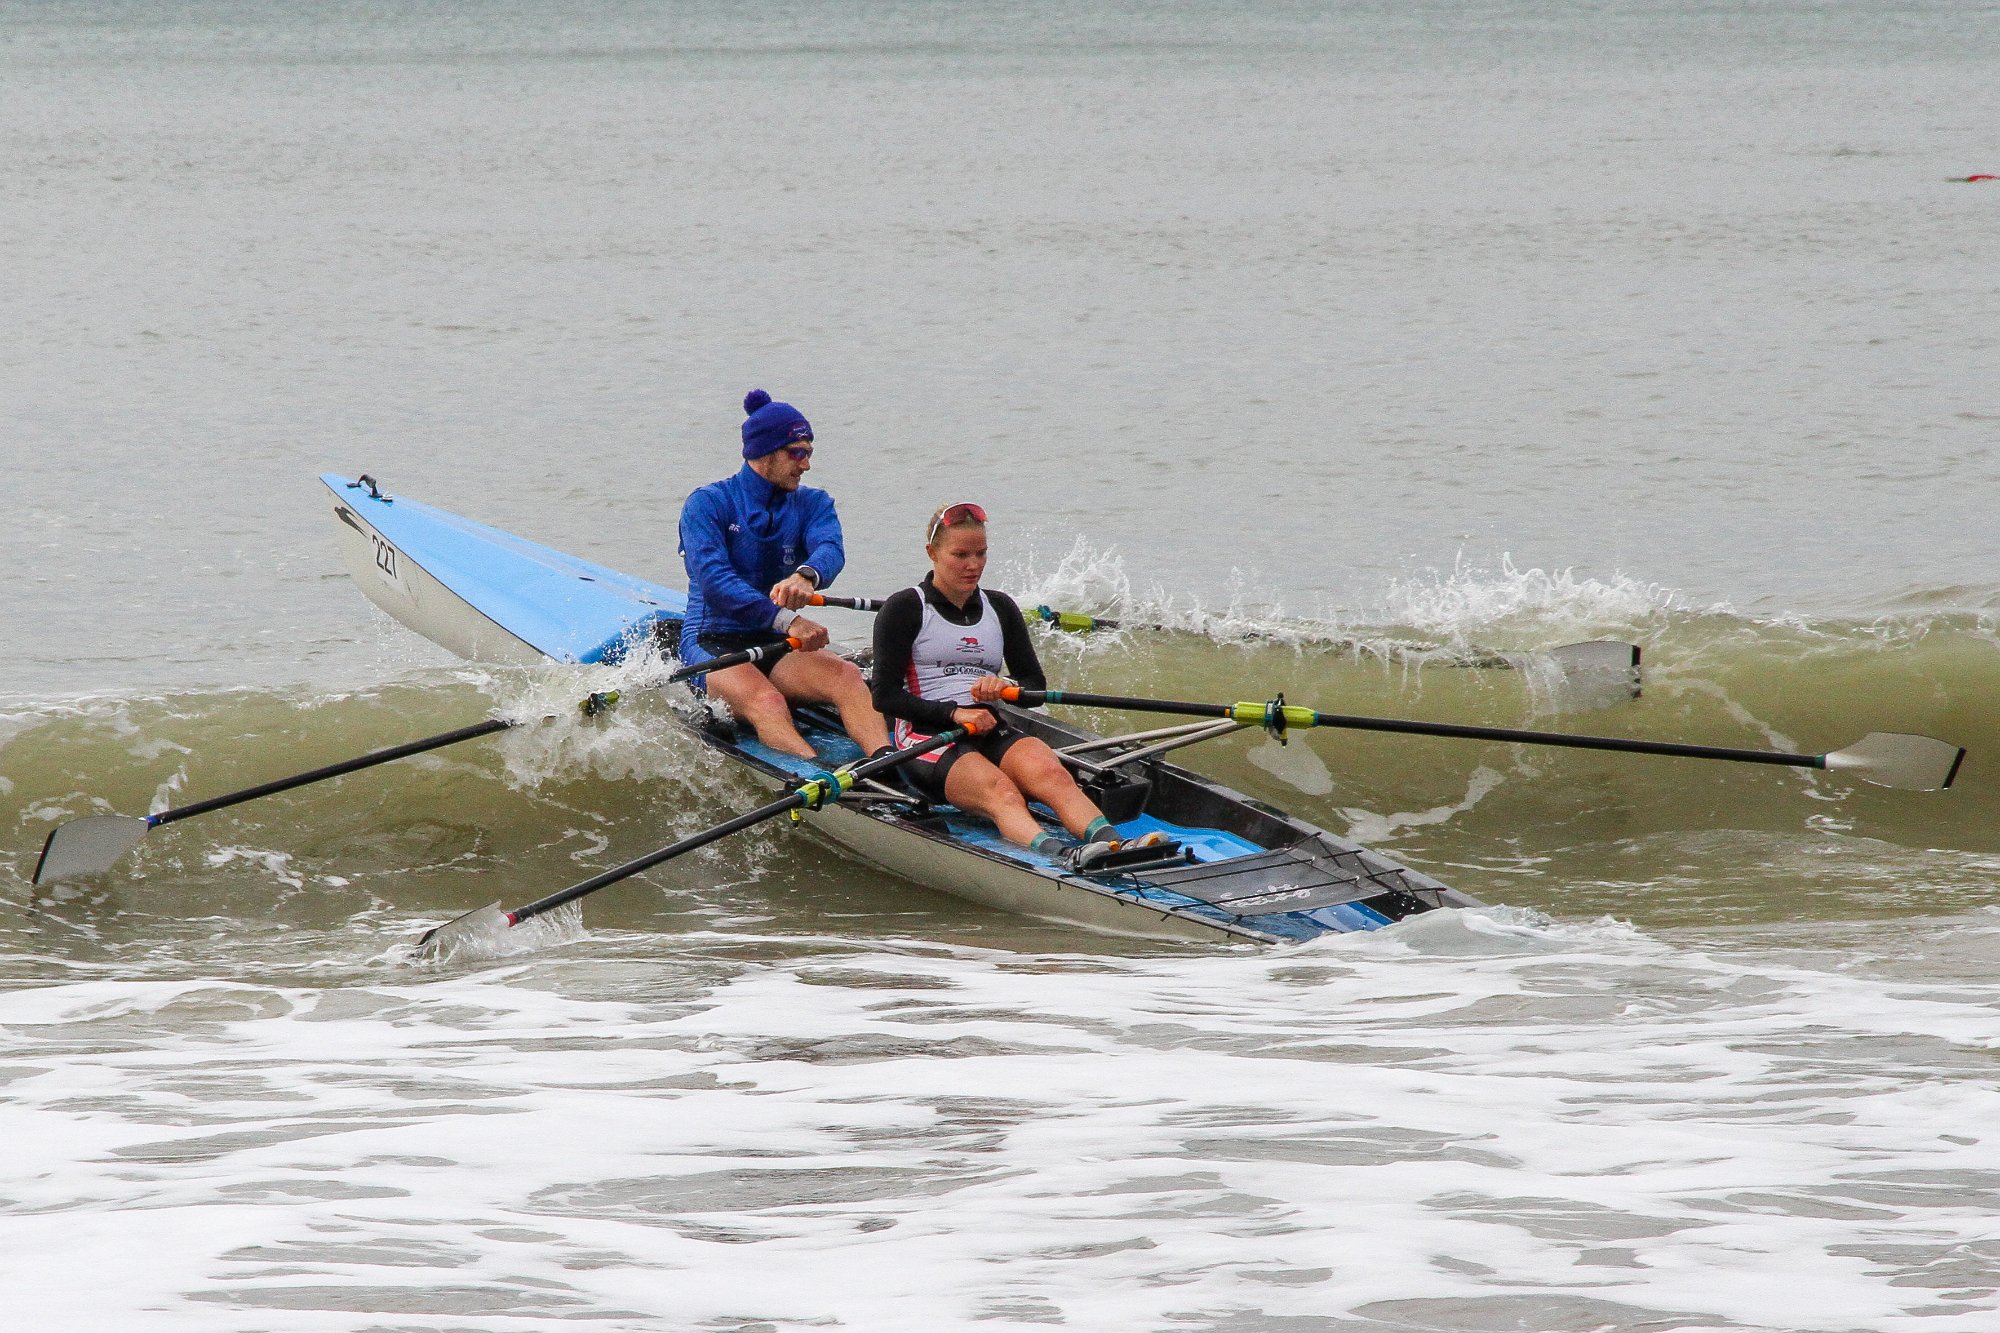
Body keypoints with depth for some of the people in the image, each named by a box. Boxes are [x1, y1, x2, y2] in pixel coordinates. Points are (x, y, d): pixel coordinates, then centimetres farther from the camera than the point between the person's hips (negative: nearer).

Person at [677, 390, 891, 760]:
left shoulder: (812, 504, 11)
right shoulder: (707, 504, -2)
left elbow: (830, 549, -13)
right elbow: (713, 580, -19)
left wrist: (806, 576, -40)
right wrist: (785, 619, -35)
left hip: (778, 647, 4)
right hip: (713, 646, -4)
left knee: (846, 675, -28)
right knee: (765, 701, -36)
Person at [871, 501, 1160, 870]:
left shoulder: (999, 608, 21)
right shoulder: (904, 609, 5)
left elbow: (1036, 684, 19)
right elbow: (885, 697, -3)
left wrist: (1005, 689, -5)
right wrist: (954, 712, -15)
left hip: (991, 731, 4)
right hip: (929, 738, -4)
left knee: (1048, 772, -32)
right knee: (999, 791, -37)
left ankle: (1113, 844, -59)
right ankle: (1058, 854, -66)